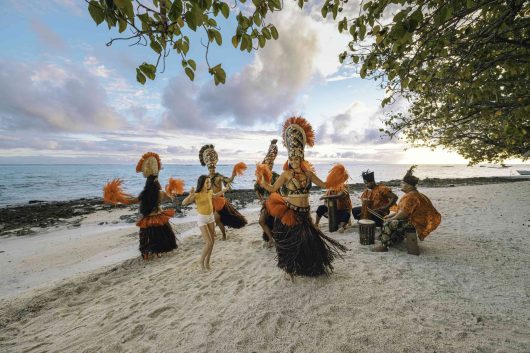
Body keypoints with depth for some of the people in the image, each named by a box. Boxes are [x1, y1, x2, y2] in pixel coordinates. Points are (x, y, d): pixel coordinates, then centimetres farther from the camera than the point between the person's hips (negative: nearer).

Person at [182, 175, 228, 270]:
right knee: (209, 243, -10)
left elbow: (215, 196, 22)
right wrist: (190, 195, -45)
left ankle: (207, 262, 26)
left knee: (212, 241, 9)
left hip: (210, 217, 6)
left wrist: (224, 190, 22)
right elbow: (184, 203, -30)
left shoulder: (209, 192, -2)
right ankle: (201, 261, 16)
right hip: (201, 219, -6)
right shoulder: (196, 195, -20)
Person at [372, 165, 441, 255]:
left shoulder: (410, 196, -23)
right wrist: (391, 216, 9)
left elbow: (403, 213, -26)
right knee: (390, 220, 21)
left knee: (388, 223, -20)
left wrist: (391, 219, -12)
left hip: (414, 223, -11)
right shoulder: (415, 194, 12)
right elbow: (403, 210, 16)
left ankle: (384, 245, -11)